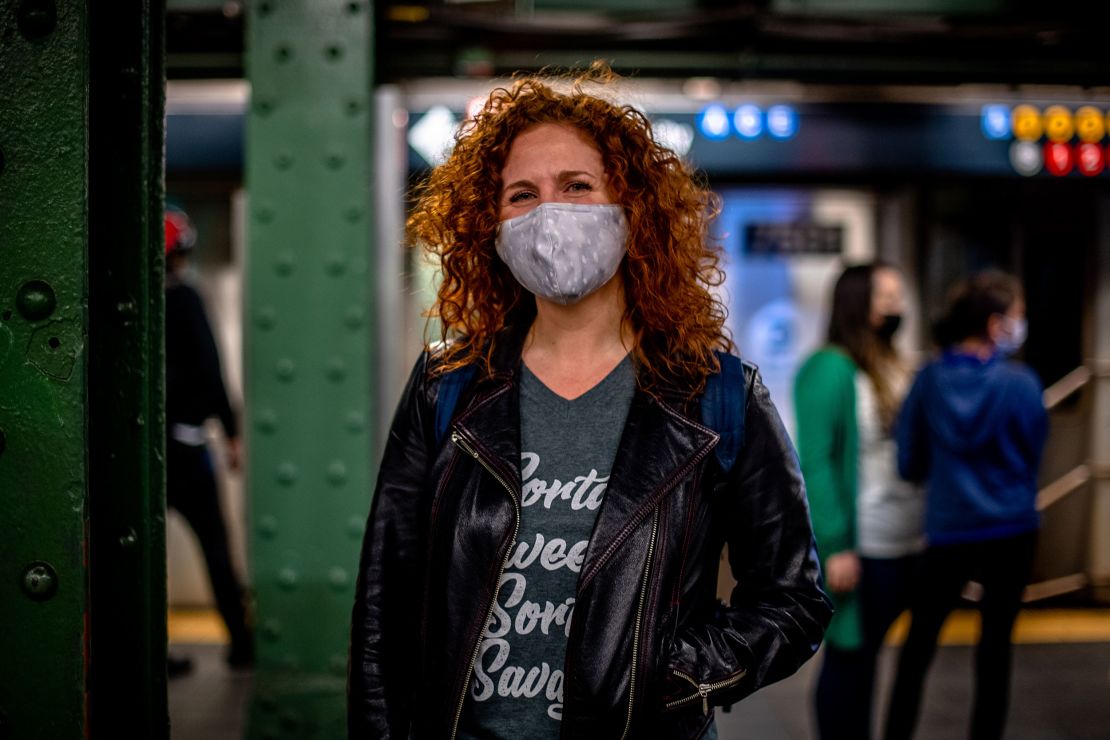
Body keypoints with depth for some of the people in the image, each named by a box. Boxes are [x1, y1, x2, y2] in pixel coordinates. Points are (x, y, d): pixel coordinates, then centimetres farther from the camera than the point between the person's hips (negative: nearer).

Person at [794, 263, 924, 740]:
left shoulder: (896, 367, 11)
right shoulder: (830, 369, -12)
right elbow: (813, 463, -16)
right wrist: (835, 547, -19)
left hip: (902, 545, 7)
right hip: (858, 549, -7)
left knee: (865, 655, 15)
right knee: (848, 656, 4)